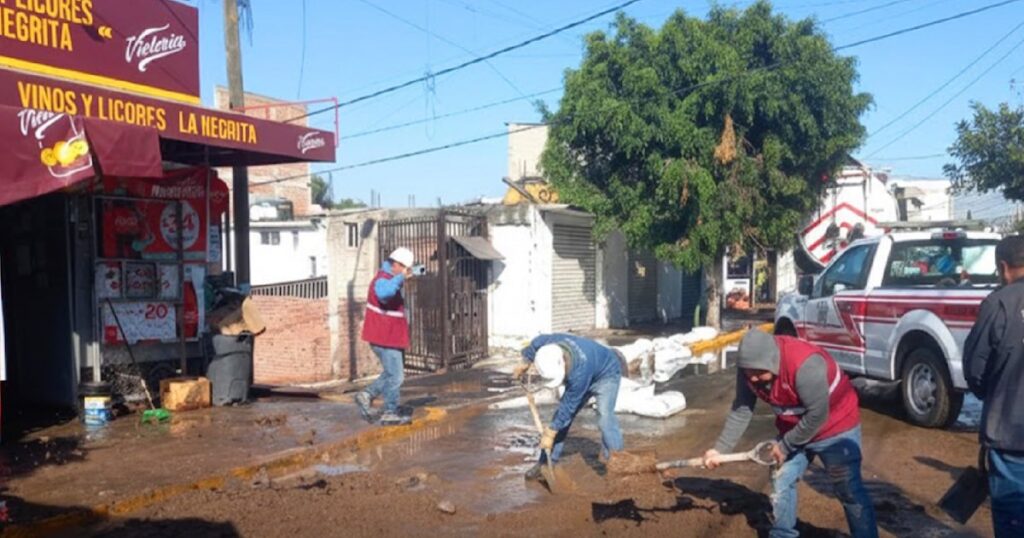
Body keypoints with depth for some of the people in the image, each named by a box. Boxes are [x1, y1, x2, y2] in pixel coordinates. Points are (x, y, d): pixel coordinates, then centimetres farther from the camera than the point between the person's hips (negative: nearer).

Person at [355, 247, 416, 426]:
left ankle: (367, 396, 18)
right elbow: (383, 292, -45)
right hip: (385, 339, -10)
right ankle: (390, 413, 8)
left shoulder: (391, 279, 15)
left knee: (392, 374, 19)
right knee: (395, 376, -1)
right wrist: (400, 277, -36)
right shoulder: (383, 280, -18)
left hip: (390, 337, 10)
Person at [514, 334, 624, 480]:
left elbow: (568, 406, -33)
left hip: (606, 374, -7)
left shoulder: (580, 371, -44)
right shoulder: (549, 344, -30)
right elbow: (535, 343, -3)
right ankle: (546, 464, 7)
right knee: (562, 416, 1)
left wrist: (550, 433, -24)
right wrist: (525, 364, 8)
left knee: (604, 417, -27)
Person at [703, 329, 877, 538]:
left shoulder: (805, 364, -37)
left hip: (836, 428, -6)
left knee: (849, 490, -2)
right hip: (793, 429, 6)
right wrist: (719, 449, -12)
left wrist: (785, 445, -19)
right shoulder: (749, 369, -16)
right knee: (782, 482, 11)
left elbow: (817, 415, -30)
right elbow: (741, 411, -8)